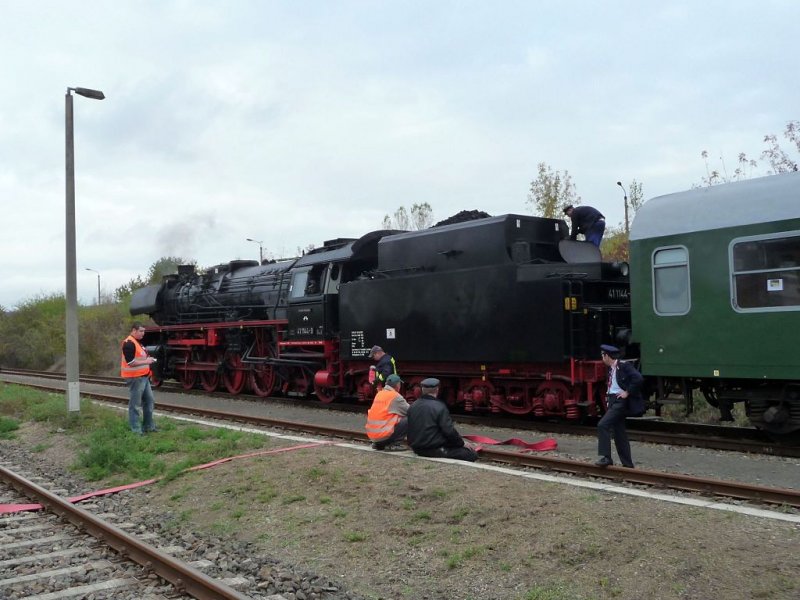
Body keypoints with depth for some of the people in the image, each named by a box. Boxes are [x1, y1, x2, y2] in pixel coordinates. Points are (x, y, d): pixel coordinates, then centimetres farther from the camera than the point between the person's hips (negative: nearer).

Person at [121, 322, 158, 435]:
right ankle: (135, 430, 4)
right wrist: (146, 361, -19)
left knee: (149, 400, 14)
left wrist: (148, 359, 13)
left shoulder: (137, 342, 16)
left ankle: (148, 426, 24)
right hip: (135, 378, -10)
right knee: (135, 404, -3)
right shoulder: (129, 343, -17)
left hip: (143, 377, 10)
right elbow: (130, 362, -23)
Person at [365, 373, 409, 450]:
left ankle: (379, 444, 16)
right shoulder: (395, 396, -8)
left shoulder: (379, 394, 14)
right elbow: (410, 411, 0)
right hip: (383, 434, -8)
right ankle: (393, 443, -4)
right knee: (409, 420, -2)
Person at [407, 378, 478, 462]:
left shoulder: (413, 406, 7)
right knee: (472, 454, -3)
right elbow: (449, 430, -17)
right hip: (435, 450, -8)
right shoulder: (439, 407, -15)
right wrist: (462, 443, 0)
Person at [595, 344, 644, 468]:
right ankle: (627, 464, 16)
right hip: (613, 401, 10)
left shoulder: (624, 366, -14)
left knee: (603, 425, -17)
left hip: (621, 401, -10)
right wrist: (608, 397, 13)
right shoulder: (611, 369, 13)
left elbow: (638, 378, -24)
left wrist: (627, 393, -19)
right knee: (619, 433, 11)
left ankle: (606, 457, -14)